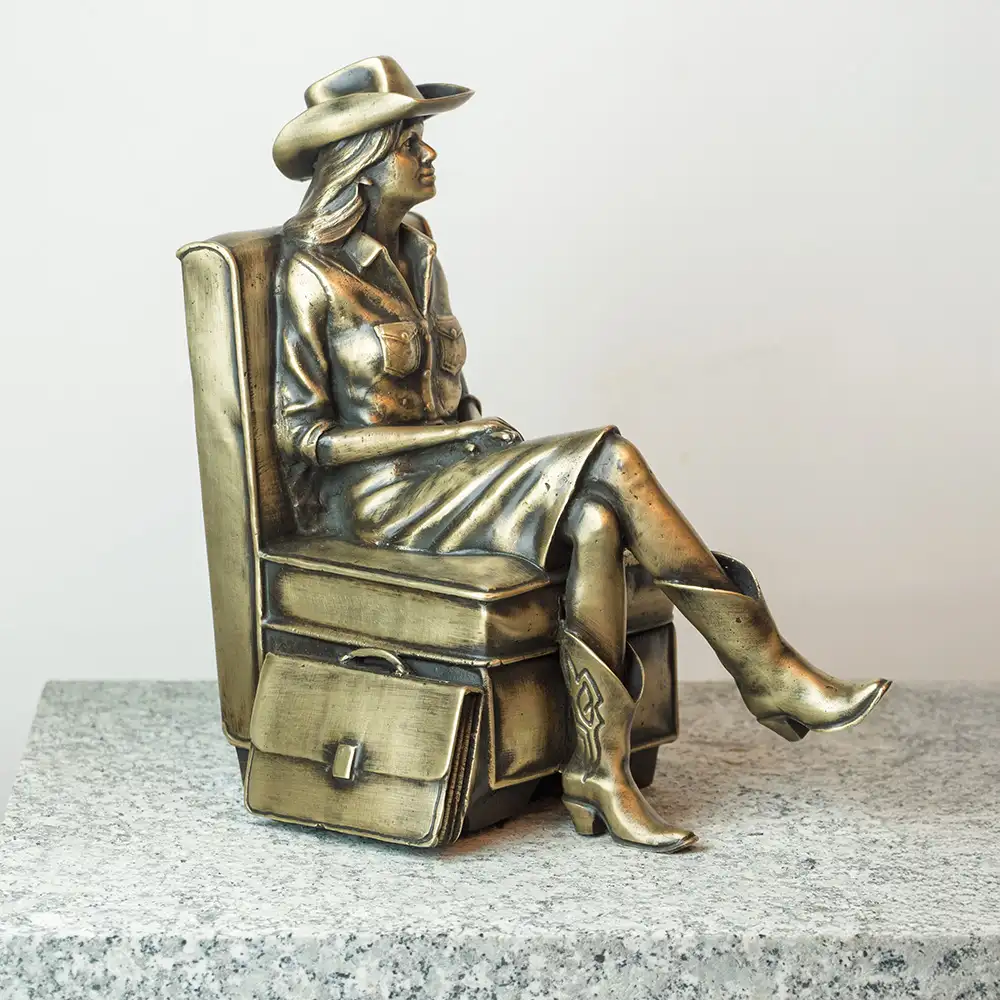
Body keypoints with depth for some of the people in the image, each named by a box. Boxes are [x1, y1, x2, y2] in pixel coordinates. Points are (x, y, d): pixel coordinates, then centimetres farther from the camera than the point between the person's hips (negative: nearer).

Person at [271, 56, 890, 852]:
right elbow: (303, 434, -12)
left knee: (594, 520, -26)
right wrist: (456, 431, -15)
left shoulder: (415, 253, 14)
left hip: (440, 481, 7)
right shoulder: (313, 272, -9)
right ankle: (768, 674, -18)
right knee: (607, 461, -24)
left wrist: (487, 437, -2)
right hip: (375, 502, -7)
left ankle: (600, 772, -27)